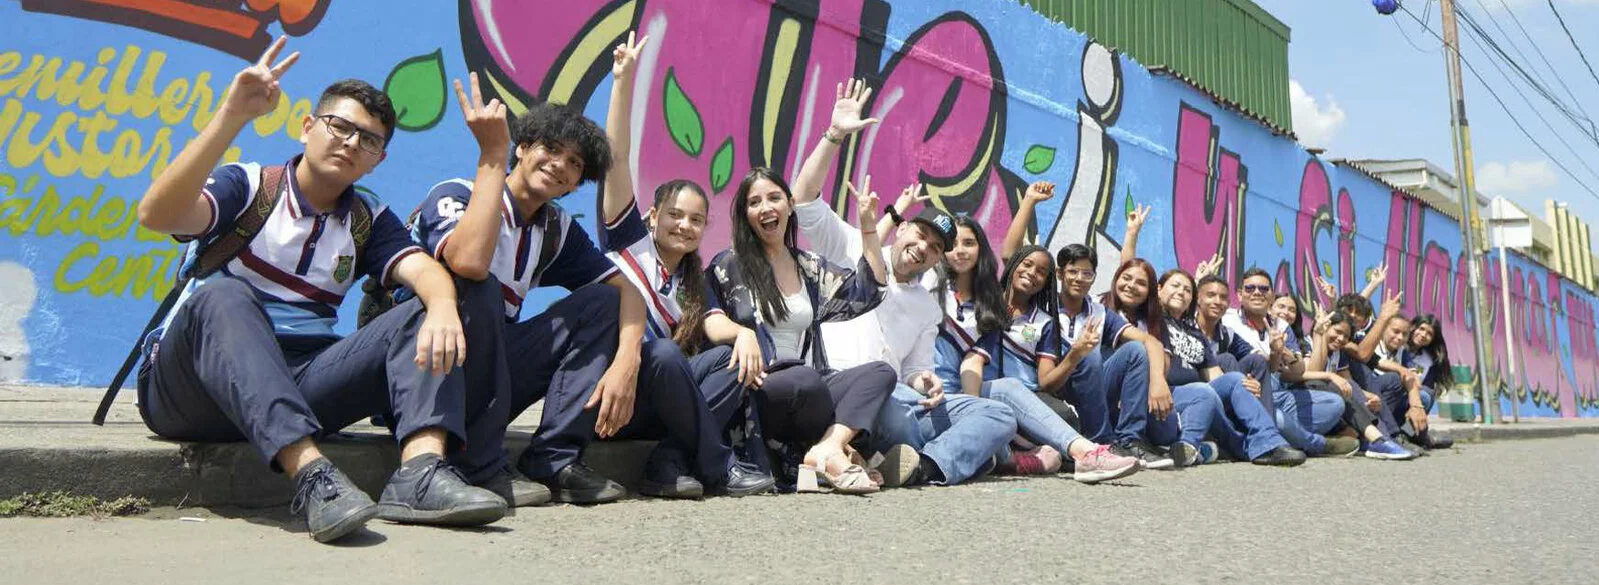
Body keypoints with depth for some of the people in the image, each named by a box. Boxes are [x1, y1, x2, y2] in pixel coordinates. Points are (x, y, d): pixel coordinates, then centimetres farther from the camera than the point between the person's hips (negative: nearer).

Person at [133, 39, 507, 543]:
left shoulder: (368, 222, 14)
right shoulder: (248, 187, 4)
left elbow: (423, 268, -6)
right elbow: (156, 215, -16)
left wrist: (444, 306, -30)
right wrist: (231, 117, -24)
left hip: (299, 385, 3)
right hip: (192, 385, -3)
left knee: (424, 316, -15)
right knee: (223, 295, -34)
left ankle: (422, 470, -41)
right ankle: (312, 475, -49)